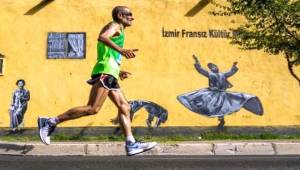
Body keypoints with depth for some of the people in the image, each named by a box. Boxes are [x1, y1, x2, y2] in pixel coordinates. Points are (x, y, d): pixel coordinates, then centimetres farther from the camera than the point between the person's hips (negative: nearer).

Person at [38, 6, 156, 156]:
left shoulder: (117, 30, 30)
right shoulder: (115, 25, 3)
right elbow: (102, 37, -21)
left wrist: (118, 72, 25)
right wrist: (121, 50, -31)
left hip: (109, 74, 10)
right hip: (105, 71, -10)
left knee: (124, 107, 4)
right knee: (93, 108, -16)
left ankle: (131, 144, 1)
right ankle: (50, 122, -13)